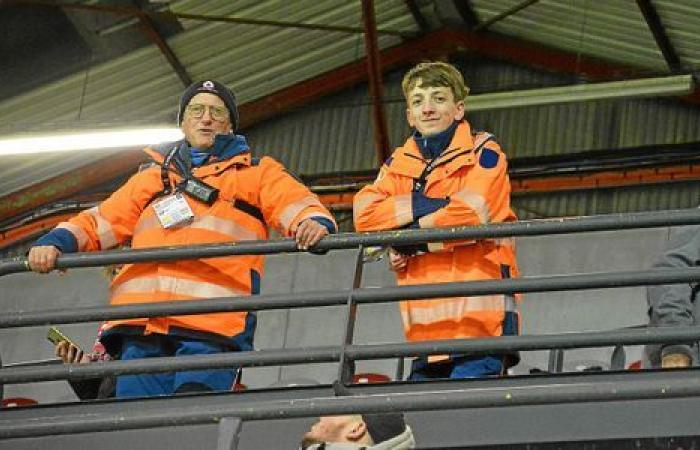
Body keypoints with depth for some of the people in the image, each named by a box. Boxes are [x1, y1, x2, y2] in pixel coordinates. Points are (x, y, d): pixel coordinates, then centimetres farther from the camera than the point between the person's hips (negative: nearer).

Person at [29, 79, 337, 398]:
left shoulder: (257, 173, 23)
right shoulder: (152, 178, 32)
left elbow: (296, 204, 8)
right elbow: (100, 221, 30)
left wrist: (313, 223, -16)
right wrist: (55, 243, 10)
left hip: (214, 324, -3)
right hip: (141, 324, 3)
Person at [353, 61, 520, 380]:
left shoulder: (483, 153, 5)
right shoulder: (399, 164, 19)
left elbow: (469, 216, -12)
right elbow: (364, 213, 1)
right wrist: (431, 204, -8)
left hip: (478, 317, -5)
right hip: (426, 326, 5)